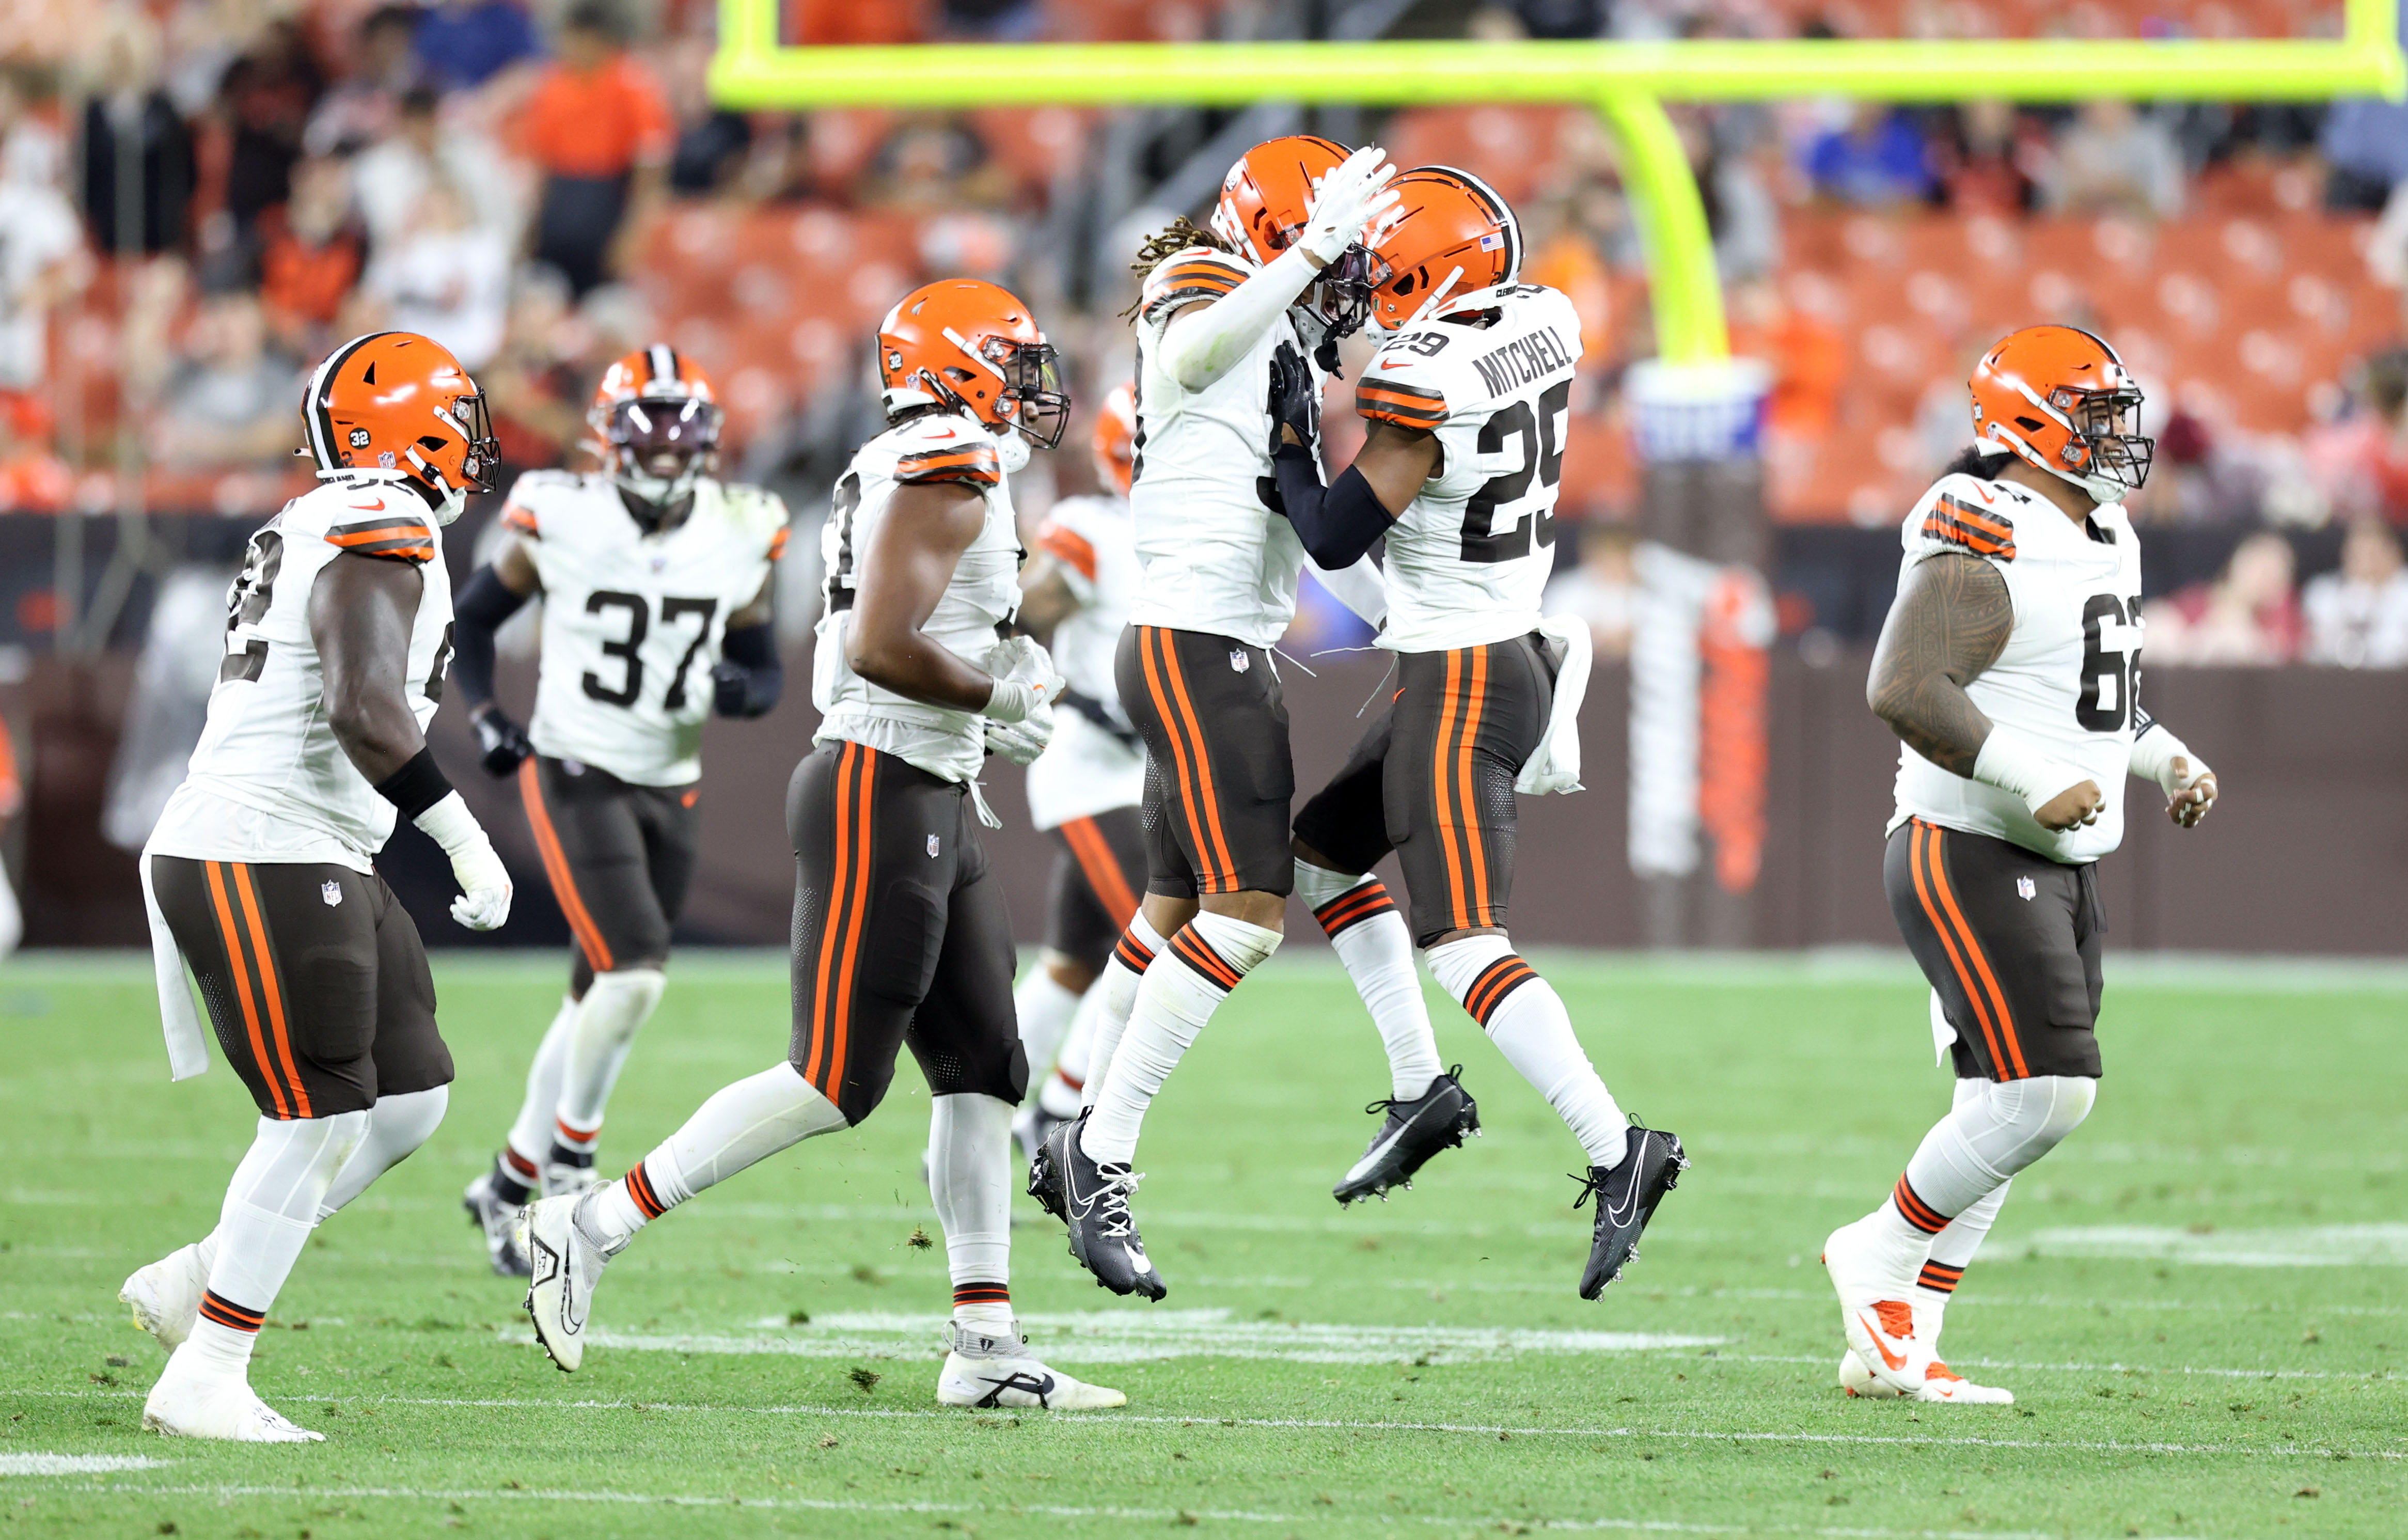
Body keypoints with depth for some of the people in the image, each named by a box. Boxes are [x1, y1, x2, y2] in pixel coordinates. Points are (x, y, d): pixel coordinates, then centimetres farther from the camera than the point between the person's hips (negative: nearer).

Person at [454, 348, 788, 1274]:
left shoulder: (739, 539, -1)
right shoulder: (558, 522, -11)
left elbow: (765, 675, 8)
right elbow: (474, 617, 4)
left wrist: (741, 689, -15)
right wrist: (486, 718, -10)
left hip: (671, 787, 5)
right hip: (575, 774, -5)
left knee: (600, 1003, 11)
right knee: (634, 971, -20)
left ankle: (509, 1186, 26)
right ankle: (570, 1154, 2)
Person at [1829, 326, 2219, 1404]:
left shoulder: (2101, 539, 15)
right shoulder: (1987, 542, -16)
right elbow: (1904, 689, -26)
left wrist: (2167, 758, 13)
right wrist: (2033, 784, -29)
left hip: (2056, 868, 10)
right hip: (1972, 859, -10)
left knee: (2002, 1112, 8)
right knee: (2043, 1092, -16)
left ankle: (1891, 1348, 12)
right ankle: (1882, 1255, 3)